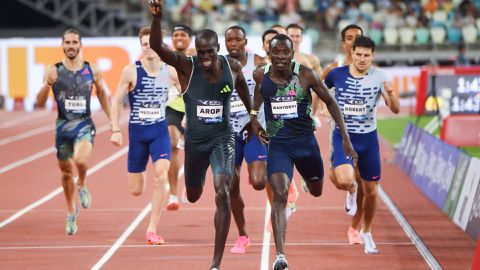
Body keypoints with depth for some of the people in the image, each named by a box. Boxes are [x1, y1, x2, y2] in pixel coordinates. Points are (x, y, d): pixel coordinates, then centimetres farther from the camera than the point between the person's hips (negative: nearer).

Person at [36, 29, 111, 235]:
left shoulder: (92, 70, 0)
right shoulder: (53, 71, -3)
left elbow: (102, 94, 16)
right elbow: (40, 103, -4)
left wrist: (112, 120, 17)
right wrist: (47, 85, -22)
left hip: (84, 125, -1)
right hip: (63, 126, 1)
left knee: (80, 160, -29)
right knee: (66, 172, 12)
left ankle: (82, 185, 5)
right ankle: (71, 212, 34)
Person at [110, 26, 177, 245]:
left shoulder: (169, 71, -2)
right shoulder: (131, 71, -9)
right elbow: (116, 100, -3)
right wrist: (115, 130, -9)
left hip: (160, 130, 1)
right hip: (137, 132, -1)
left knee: (161, 175, -22)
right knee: (136, 190, 4)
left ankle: (152, 230, -13)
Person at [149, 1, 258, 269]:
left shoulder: (232, 67, -7)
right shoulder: (186, 66, -14)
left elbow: (243, 87, 16)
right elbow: (157, 46, -30)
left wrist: (252, 116, 26)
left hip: (223, 139, -1)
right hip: (195, 141, 1)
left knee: (222, 194, -19)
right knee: (193, 196, 20)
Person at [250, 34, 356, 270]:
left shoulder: (306, 75, -14)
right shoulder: (261, 75, -8)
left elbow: (330, 102, -2)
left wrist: (345, 138, -5)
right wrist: (254, 116, 14)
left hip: (306, 141, 1)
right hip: (278, 144, -1)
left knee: (316, 192, 21)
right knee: (280, 195, -21)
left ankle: (308, 179, 62)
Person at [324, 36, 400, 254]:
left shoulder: (379, 77, -8)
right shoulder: (337, 74, -6)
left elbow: (396, 110, -13)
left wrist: (390, 93, -32)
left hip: (368, 138, 1)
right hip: (342, 136, -1)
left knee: (371, 191, 8)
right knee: (345, 180, -26)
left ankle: (366, 233, 32)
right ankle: (352, 190, 14)